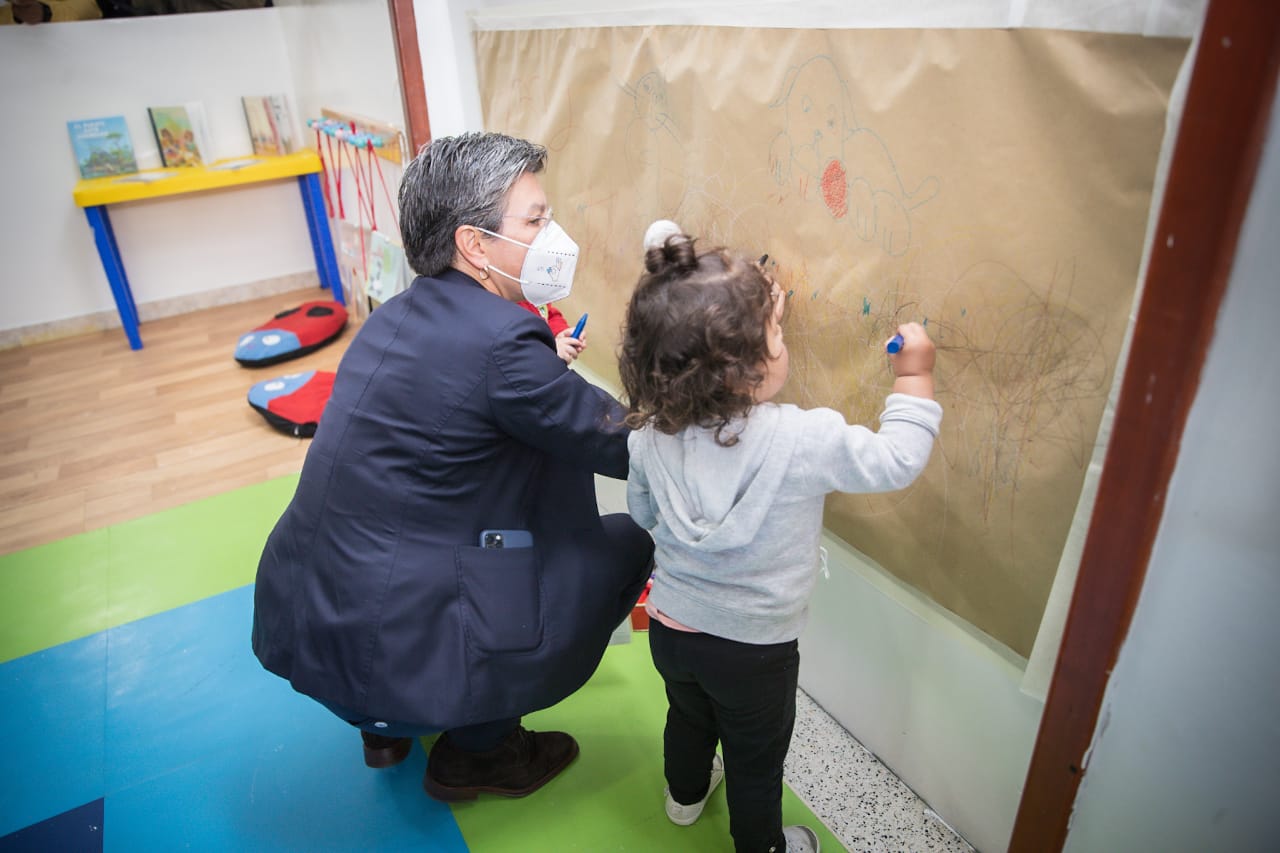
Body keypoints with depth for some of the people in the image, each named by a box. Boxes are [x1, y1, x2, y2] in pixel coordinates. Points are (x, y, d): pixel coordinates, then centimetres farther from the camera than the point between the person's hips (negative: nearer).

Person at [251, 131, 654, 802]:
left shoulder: (400, 314, 5)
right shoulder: (500, 340, -21)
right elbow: (627, 447, -13)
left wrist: (546, 369, 11)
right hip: (386, 647, -8)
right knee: (629, 541, 2)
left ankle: (389, 725, 30)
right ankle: (476, 749, 17)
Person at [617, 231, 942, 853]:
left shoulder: (650, 434, -17)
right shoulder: (805, 441, -31)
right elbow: (896, 461, -16)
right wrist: (914, 377, -4)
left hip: (671, 630, 5)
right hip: (754, 651, -4)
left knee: (688, 715, 34)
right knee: (757, 761, 23)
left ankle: (685, 793, 62)